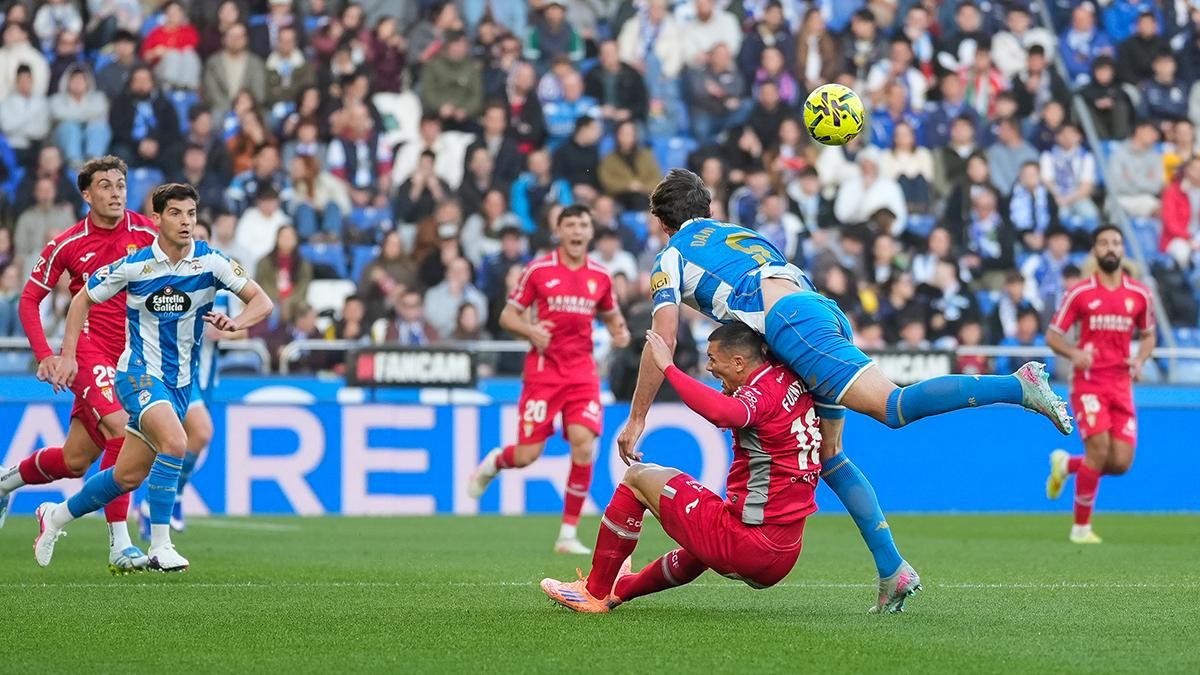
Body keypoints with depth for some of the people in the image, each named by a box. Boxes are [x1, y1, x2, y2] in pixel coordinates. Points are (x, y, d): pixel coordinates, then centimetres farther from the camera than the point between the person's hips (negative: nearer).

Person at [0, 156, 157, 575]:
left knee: (75, 461, 6)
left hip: (129, 357, 4)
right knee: (120, 427, -27)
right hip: (88, 349, -4)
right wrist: (45, 355, -7)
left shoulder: (146, 232, 0)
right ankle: (119, 546, -24)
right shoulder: (66, 245, -4)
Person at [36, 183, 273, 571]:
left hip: (179, 382, 4)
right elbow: (83, 299, 5)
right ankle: (159, 546, -23)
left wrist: (235, 323, -27)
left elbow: (261, 302, -6)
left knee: (129, 476, 9)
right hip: (138, 373, -4)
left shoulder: (211, 262, -6)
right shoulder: (133, 266, -10)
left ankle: (57, 516, 32)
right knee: (174, 441, -30)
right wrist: (68, 356, -1)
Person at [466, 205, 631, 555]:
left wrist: (619, 331, 0)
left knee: (584, 447, -15)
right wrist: (530, 330, -17)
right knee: (528, 454, -5)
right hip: (543, 368, -2)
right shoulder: (539, 270, -2)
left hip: (582, 371, 2)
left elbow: (610, 316, 23)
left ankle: (568, 534, -4)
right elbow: (507, 316, 3)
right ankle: (494, 462, 34)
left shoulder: (600, 276, 7)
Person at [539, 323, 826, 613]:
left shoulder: (764, 391, -16)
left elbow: (724, 413, -39)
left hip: (746, 541, -9)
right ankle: (621, 589, 61)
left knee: (637, 476, 7)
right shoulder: (792, 380, 9)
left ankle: (595, 591, 16)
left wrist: (668, 366, -29)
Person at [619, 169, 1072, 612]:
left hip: (790, 320, -8)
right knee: (827, 454, 14)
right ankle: (891, 570, 4)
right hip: (825, 307, 8)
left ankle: (1019, 385, -36)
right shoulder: (740, 234, 37)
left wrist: (636, 420, 10)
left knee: (893, 406, -21)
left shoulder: (672, 258, 16)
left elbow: (662, 342, 6)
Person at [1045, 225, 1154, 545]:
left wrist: (1140, 360, -1)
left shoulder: (1139, 295, 7)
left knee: (1121, 463, -4)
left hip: (1121, 384, 4)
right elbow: (1052, 336, 2)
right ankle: (1081, 527, -4)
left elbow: (1148, 335, 20)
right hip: (1089, 382, -4)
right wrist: (1074, 353, -19)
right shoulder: (1079, 293, -2)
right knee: (1099, 447, -19)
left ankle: (1067, 464, 27)